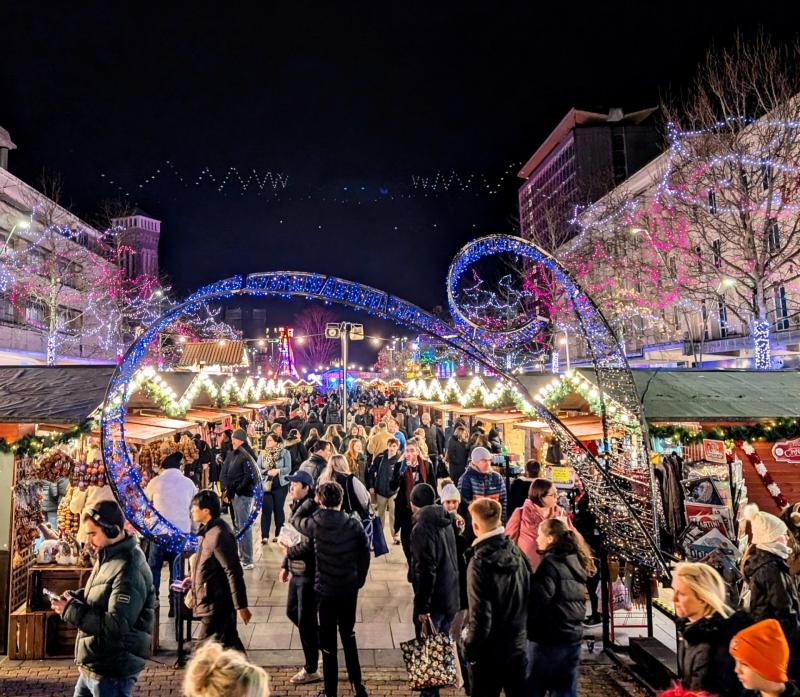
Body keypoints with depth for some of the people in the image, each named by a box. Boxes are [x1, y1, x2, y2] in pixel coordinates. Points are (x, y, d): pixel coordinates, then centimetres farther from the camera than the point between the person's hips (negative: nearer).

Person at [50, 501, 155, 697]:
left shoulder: (129, 570, -27)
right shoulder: (108, 557, 6)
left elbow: (116, 625, -29)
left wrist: (71, 610, -21)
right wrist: (75, 597, 0)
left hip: (113, 672, -10)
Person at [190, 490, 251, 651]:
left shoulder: (219, 535, -23)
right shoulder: (209, 530, 6)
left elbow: (234, 572, -23)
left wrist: (241, 606, -21)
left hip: (216, 602, -9)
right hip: (212, 600, 9)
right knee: (229, 642, 17)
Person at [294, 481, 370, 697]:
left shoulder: (316, 524, -16)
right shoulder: (354, 525, -10)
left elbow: (295, 520, 5)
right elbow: (365, 555, -3)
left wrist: (311, 501, 6)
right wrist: (359, 580, 10)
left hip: (325, 590, -3)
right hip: (350, 589, 3)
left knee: (328, 642, 11)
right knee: (349, 637, 23)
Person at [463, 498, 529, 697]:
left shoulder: (479, 563, -24)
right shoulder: (517, 553, -7)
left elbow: (480, 617, -22)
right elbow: (530, 596, 2)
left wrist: (469, 649, -7)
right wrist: (523, 631, 15)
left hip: (490, 651, -5)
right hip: (519, 645, 5)